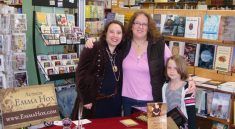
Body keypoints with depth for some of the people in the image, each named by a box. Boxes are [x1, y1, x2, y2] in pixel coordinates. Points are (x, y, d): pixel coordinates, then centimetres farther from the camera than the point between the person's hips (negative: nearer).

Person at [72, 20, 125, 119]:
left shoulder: (121, 53, 7)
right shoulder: (92, 49, -11)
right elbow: (81, 74, -14)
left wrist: (120, 99, 9)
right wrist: (86, 99, -15)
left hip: (114, 103, 6)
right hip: (94, 102, -5)